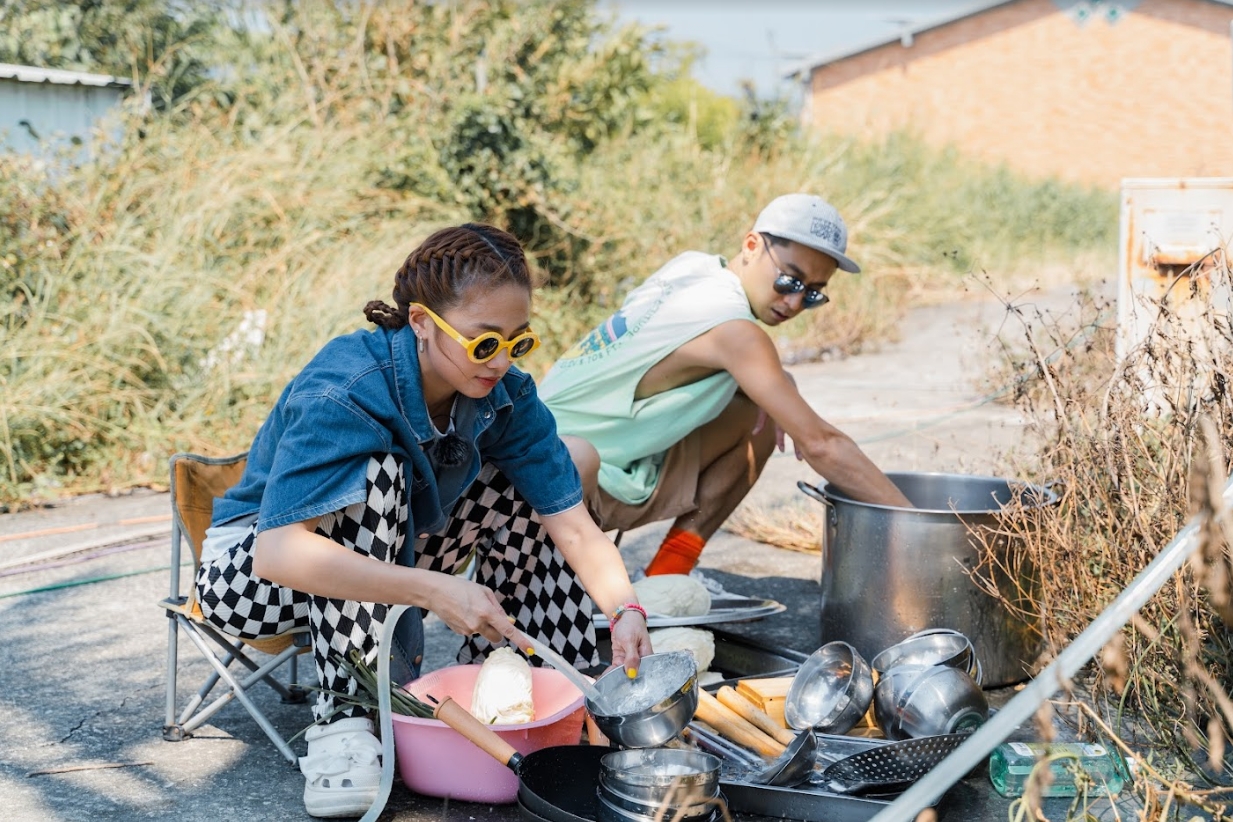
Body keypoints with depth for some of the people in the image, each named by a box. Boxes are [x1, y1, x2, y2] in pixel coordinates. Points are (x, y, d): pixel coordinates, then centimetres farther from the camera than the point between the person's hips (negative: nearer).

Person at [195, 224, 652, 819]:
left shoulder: (504, 395, -15)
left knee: (520, 490, -13)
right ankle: (343, 718, -28)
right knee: (374, 473, -34)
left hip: (388, 552, 6)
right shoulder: (342, 394, -34)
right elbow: (279, 552, -43)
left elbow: (572, 524, -19)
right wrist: (433, 591, -49)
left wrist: (625, 609, -39)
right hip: (250, 567, -6)